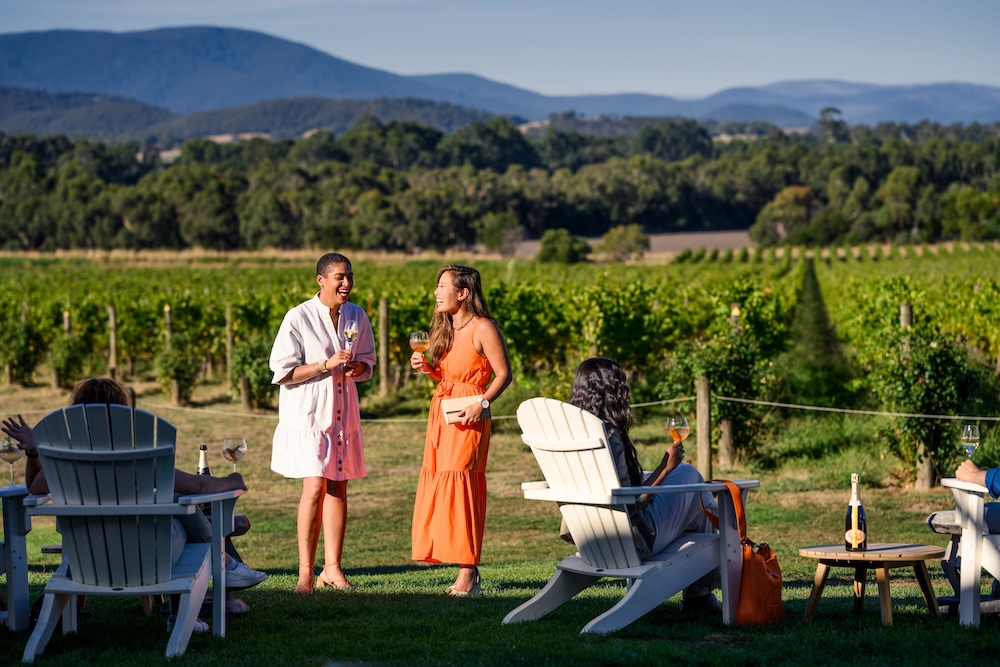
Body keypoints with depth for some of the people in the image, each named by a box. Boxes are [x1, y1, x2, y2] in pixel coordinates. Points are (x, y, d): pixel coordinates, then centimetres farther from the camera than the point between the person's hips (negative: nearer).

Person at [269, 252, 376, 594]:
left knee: (338, 488, 6)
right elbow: (282, 371, -11)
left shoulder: (357, 316, 7)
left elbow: (368, 361, 19)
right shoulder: (298, 318, -10)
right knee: (315, 487, -13)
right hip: (308, 413, -6)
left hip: (343, 412, 6)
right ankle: (305, 573, -8)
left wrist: (358, 368, -6)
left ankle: (332, 568, 12)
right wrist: (327, 365, -20)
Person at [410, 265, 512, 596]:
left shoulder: (483, 328, -9)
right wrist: (427, 368, 2)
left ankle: (468, 575, -7)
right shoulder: (445, 329, 15)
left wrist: (482, 403, -21)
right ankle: (468, 571, 11)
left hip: (467, 419, -8)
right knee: (440, 489, 5)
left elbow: (503, 374, -10)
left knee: (460, 489, -11)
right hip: (441, 413, 9)